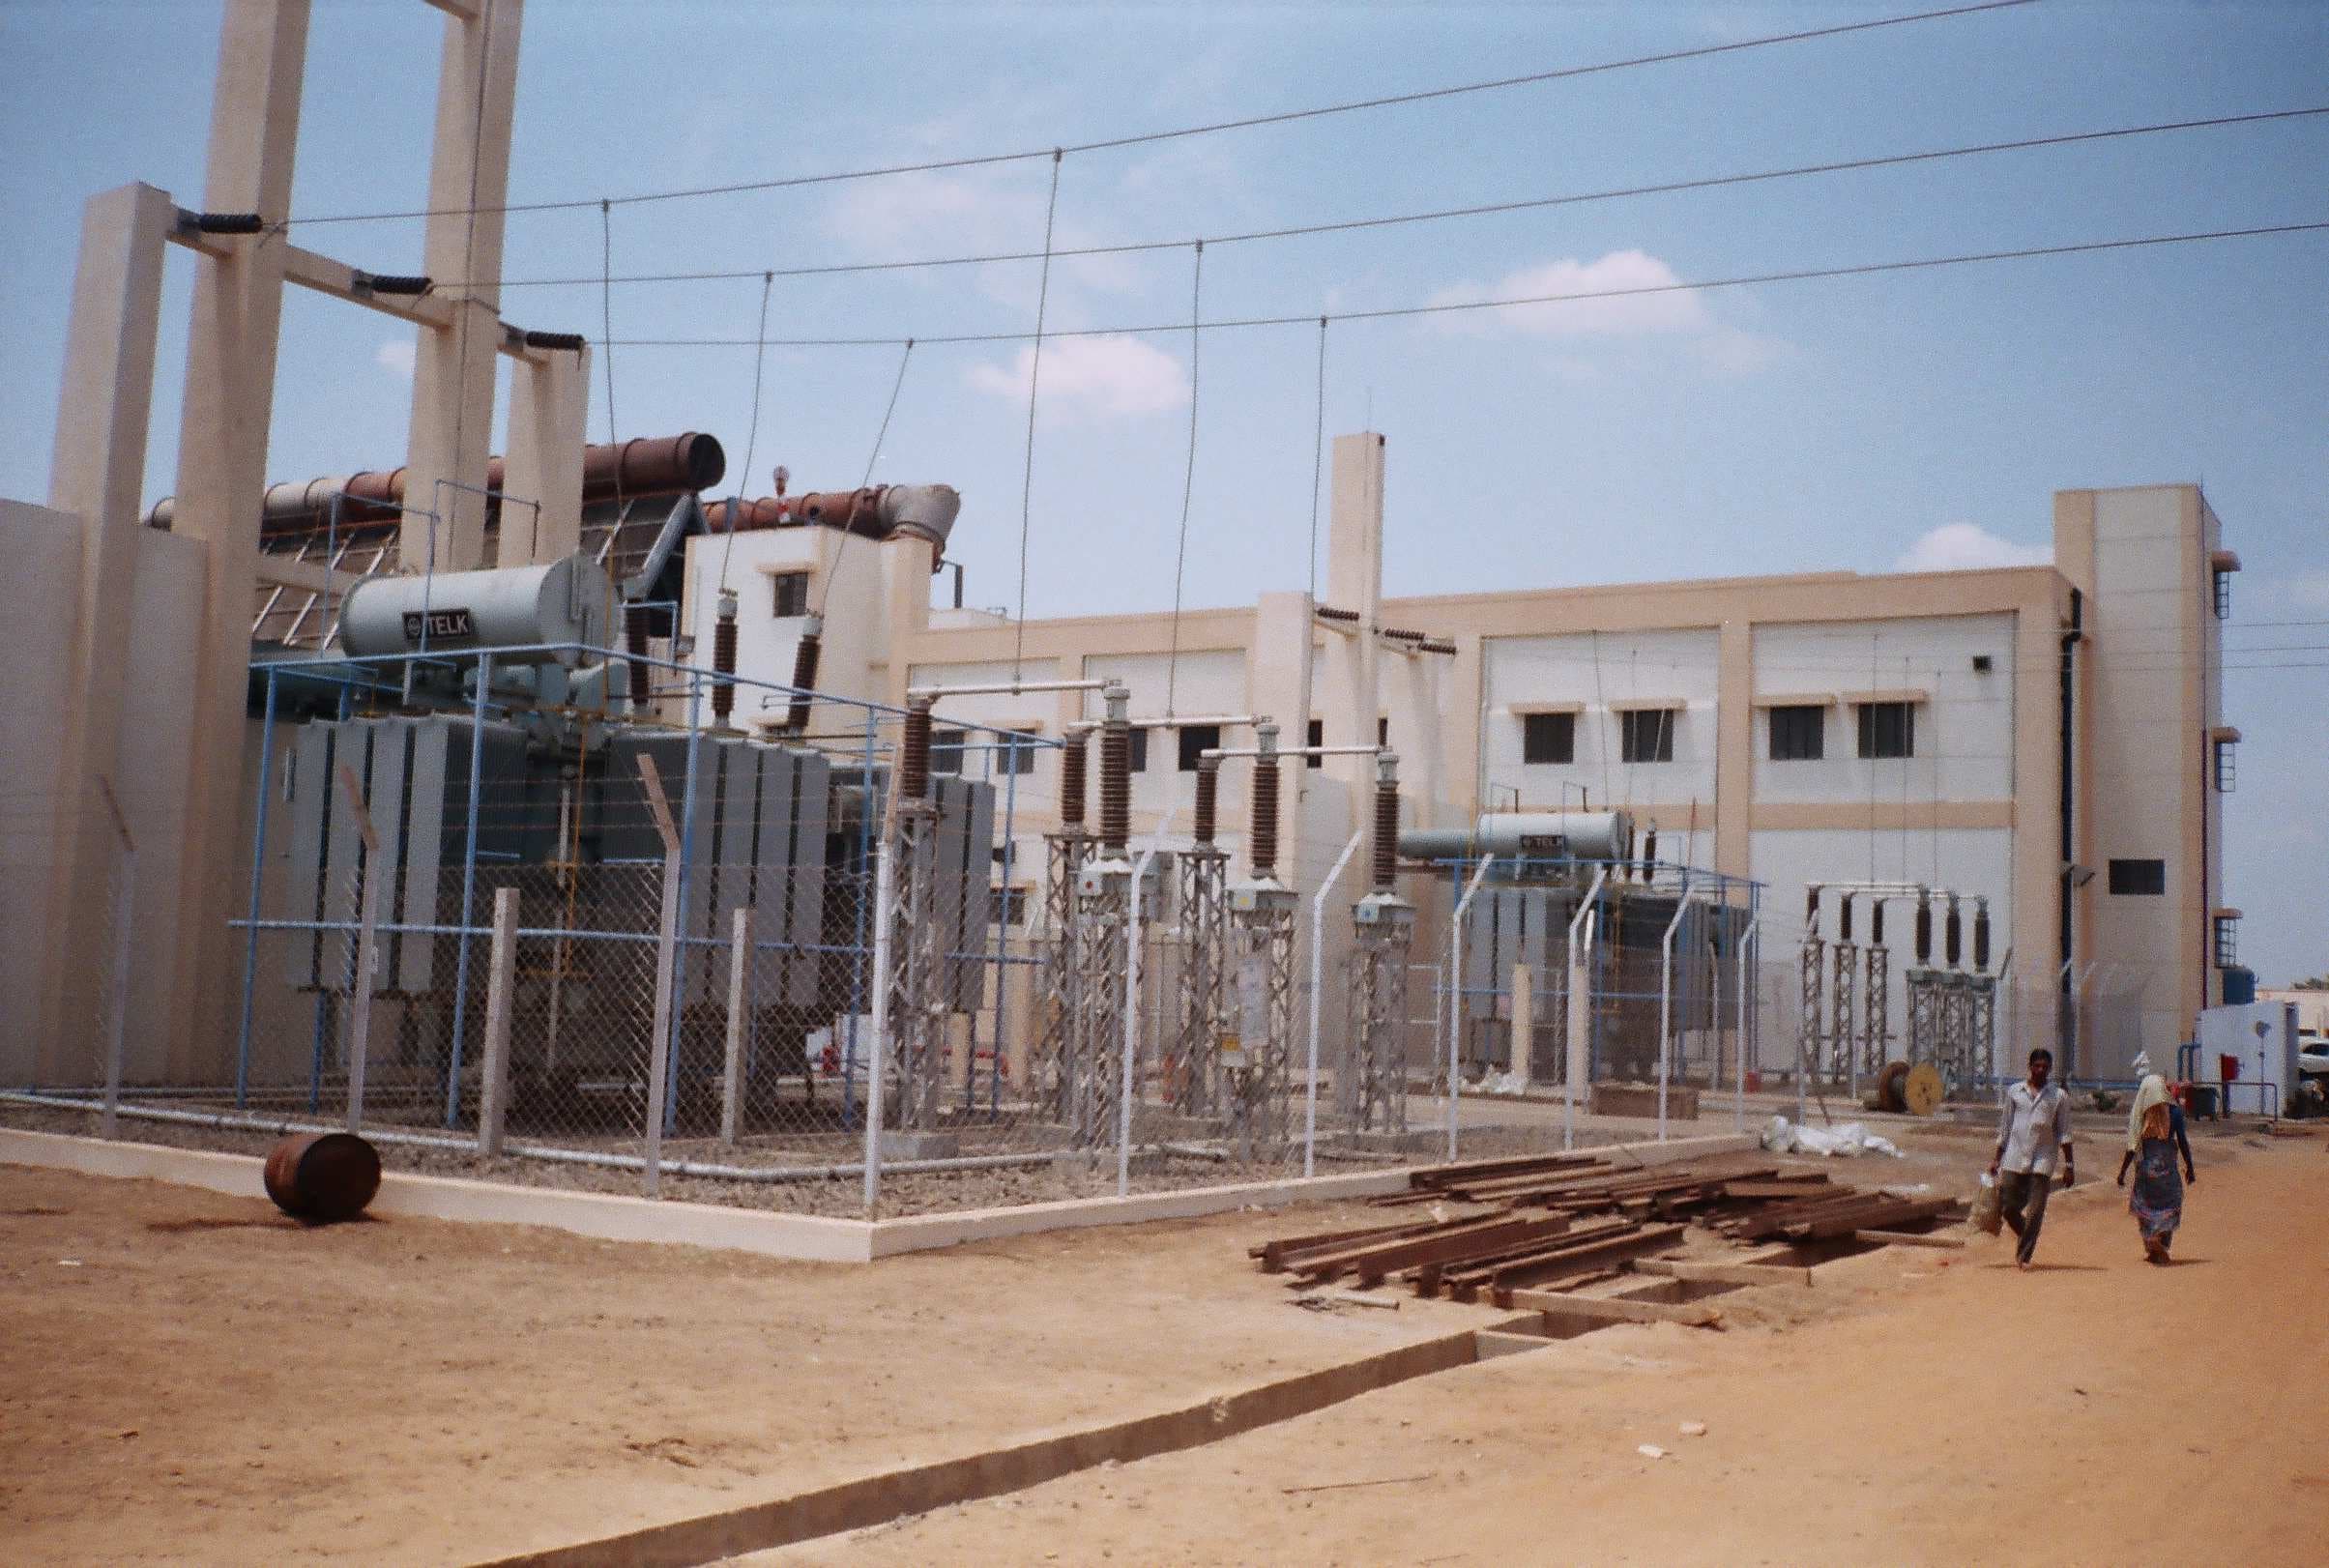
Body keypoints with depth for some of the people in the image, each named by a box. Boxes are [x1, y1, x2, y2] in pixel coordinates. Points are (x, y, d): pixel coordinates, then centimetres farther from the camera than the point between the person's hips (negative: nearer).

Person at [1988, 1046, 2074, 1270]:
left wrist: (2069, 1164, -1)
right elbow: (2005, 1128, 15)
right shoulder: (2014, 1092, 10)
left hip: (2042, 1161, -2)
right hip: (2014, 1159, 2)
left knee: (2035, 1212, -6)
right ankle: (2026, 1239, 27)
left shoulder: (2059, 1096, 5)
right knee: (2007, 1207, 1)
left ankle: (2024, 1256, 1)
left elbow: (2064, 1133, 5)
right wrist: (1997, 1157, 13)